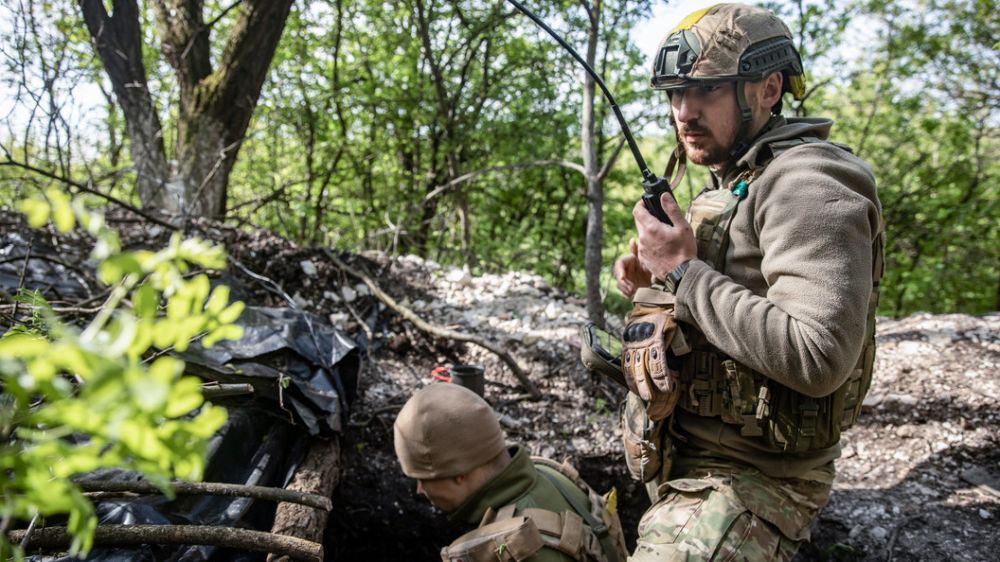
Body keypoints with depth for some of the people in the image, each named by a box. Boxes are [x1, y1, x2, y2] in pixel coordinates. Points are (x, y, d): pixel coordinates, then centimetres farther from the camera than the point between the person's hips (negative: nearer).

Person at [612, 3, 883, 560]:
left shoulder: (806, 184, -18)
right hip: (689, 464, 10)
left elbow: (818, 358, -30)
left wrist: (683, 273, -23)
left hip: (747, 482, -10)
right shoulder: (732, 185, 13)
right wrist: (653, 284, 5)